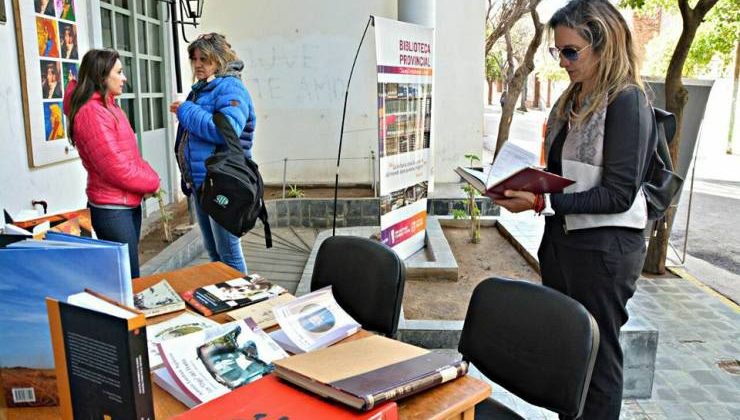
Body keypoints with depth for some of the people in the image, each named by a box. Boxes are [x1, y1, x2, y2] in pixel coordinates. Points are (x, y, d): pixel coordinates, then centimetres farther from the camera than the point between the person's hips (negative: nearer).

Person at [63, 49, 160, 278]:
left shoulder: (108, 107, 13)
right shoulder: (91, 113, -17)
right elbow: (116, 169, -20)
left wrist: (149, 177, -1)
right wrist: (152, 182, -6)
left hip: (129, 204, 9)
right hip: (112, 210, -9)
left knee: (128, 277, 17)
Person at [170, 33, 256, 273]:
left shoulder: (230, 88, -12)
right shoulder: (200, 89, 15)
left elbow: (228, 131, -27)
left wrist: (186, 111, -17)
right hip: (199, 182, 9)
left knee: (228, 253, -2)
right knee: (212, 251, 19)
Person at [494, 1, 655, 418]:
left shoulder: (627, 101, -13)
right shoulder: (573, 99, 11)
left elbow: (619, 194, -18)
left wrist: (542, 202, -23)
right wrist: (526, 187, 2)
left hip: (604, 247, -8)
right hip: (562, 238, 8)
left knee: (597, 359, 6)